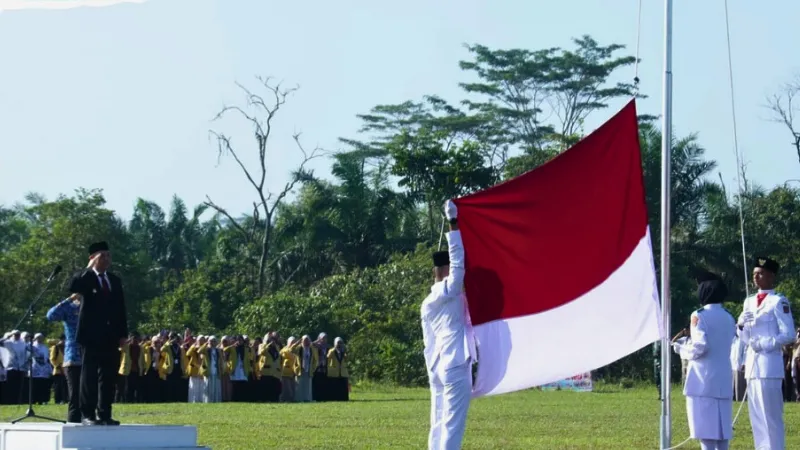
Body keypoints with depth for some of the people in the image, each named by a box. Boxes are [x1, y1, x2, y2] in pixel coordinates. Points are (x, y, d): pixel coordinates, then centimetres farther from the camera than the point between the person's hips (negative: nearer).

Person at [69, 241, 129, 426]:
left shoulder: (115, 280, 16)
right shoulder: (86, 278, 0)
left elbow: (121, 308, 15)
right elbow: (73, 287, -24)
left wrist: (123, 333, 9)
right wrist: (90, 268, -19)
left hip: (110, 335, 5)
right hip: (91, 335, -5)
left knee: (108, 376, 4)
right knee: (89, 375, -4)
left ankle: (104, 414, 8)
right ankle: (87, 415, -3)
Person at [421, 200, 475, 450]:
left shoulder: (427, 304, 16)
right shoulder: (450, 291, -5)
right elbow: (458, 261, -11)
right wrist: (454, 223, -9)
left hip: (438, 368, 8)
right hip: (456, 367, -8)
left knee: (438, 425, 6)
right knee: (452, 426, -9)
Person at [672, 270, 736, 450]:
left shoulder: (700, 315, -9)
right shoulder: (729, 318, 12)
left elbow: (700, 347, -17)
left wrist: (681, 349, 2)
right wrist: (685, 343, 19)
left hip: (703, 379, -7)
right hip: (723, 378, 7)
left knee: (706, 428, -6)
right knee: (721, 427, 9)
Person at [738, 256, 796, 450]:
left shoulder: (779, 302, -5)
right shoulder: (749, 301, 17)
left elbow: (789, 335, -9)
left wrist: (765, 344, -14)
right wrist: (742, 325, -3)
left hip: (769, 364, -7)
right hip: (752, 363, 7)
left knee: (770, 416, -8)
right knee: (757, 417, 8)